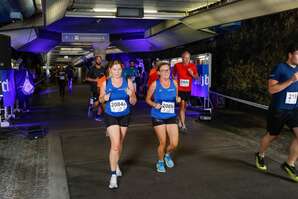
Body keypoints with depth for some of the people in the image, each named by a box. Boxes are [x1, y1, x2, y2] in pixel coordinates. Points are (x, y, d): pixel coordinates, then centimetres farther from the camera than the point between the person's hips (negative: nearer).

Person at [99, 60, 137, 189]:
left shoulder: (128, 82, -6)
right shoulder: (105, 83, -6)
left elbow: (133, 102, -4)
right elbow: (101, 99, 8)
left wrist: (131, 95, -25)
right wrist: (104, 98, -15)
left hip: (124, 116, 2)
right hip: (110, 117, -2)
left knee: (120, 144, 18)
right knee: (115, 145, -13)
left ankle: (116, 164, 45)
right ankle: (113, 175, -3)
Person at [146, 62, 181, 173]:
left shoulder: (174, 83, 3)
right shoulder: (155, 84, -6)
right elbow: (147, 99, 3)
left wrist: (178, 99, -6)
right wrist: (154, 104, -16)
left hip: (171, 117, 3)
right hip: (158, 117, -3)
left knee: (174, 144, -2)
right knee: (163, 143, 0)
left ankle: (167, 155, 33)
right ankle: (160, 162, 28)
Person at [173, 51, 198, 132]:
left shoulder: (193, 66, -1)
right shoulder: (177, 65, -5)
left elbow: (197, 77, 5)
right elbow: (173, 74, 11)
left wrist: (192, 74, -15)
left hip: (188, 89, 4)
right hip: (180, 89, -4)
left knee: (184, 106, 15)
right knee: (182, 105, -12)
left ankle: (180, 122, 33)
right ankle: (183, 125, -12)